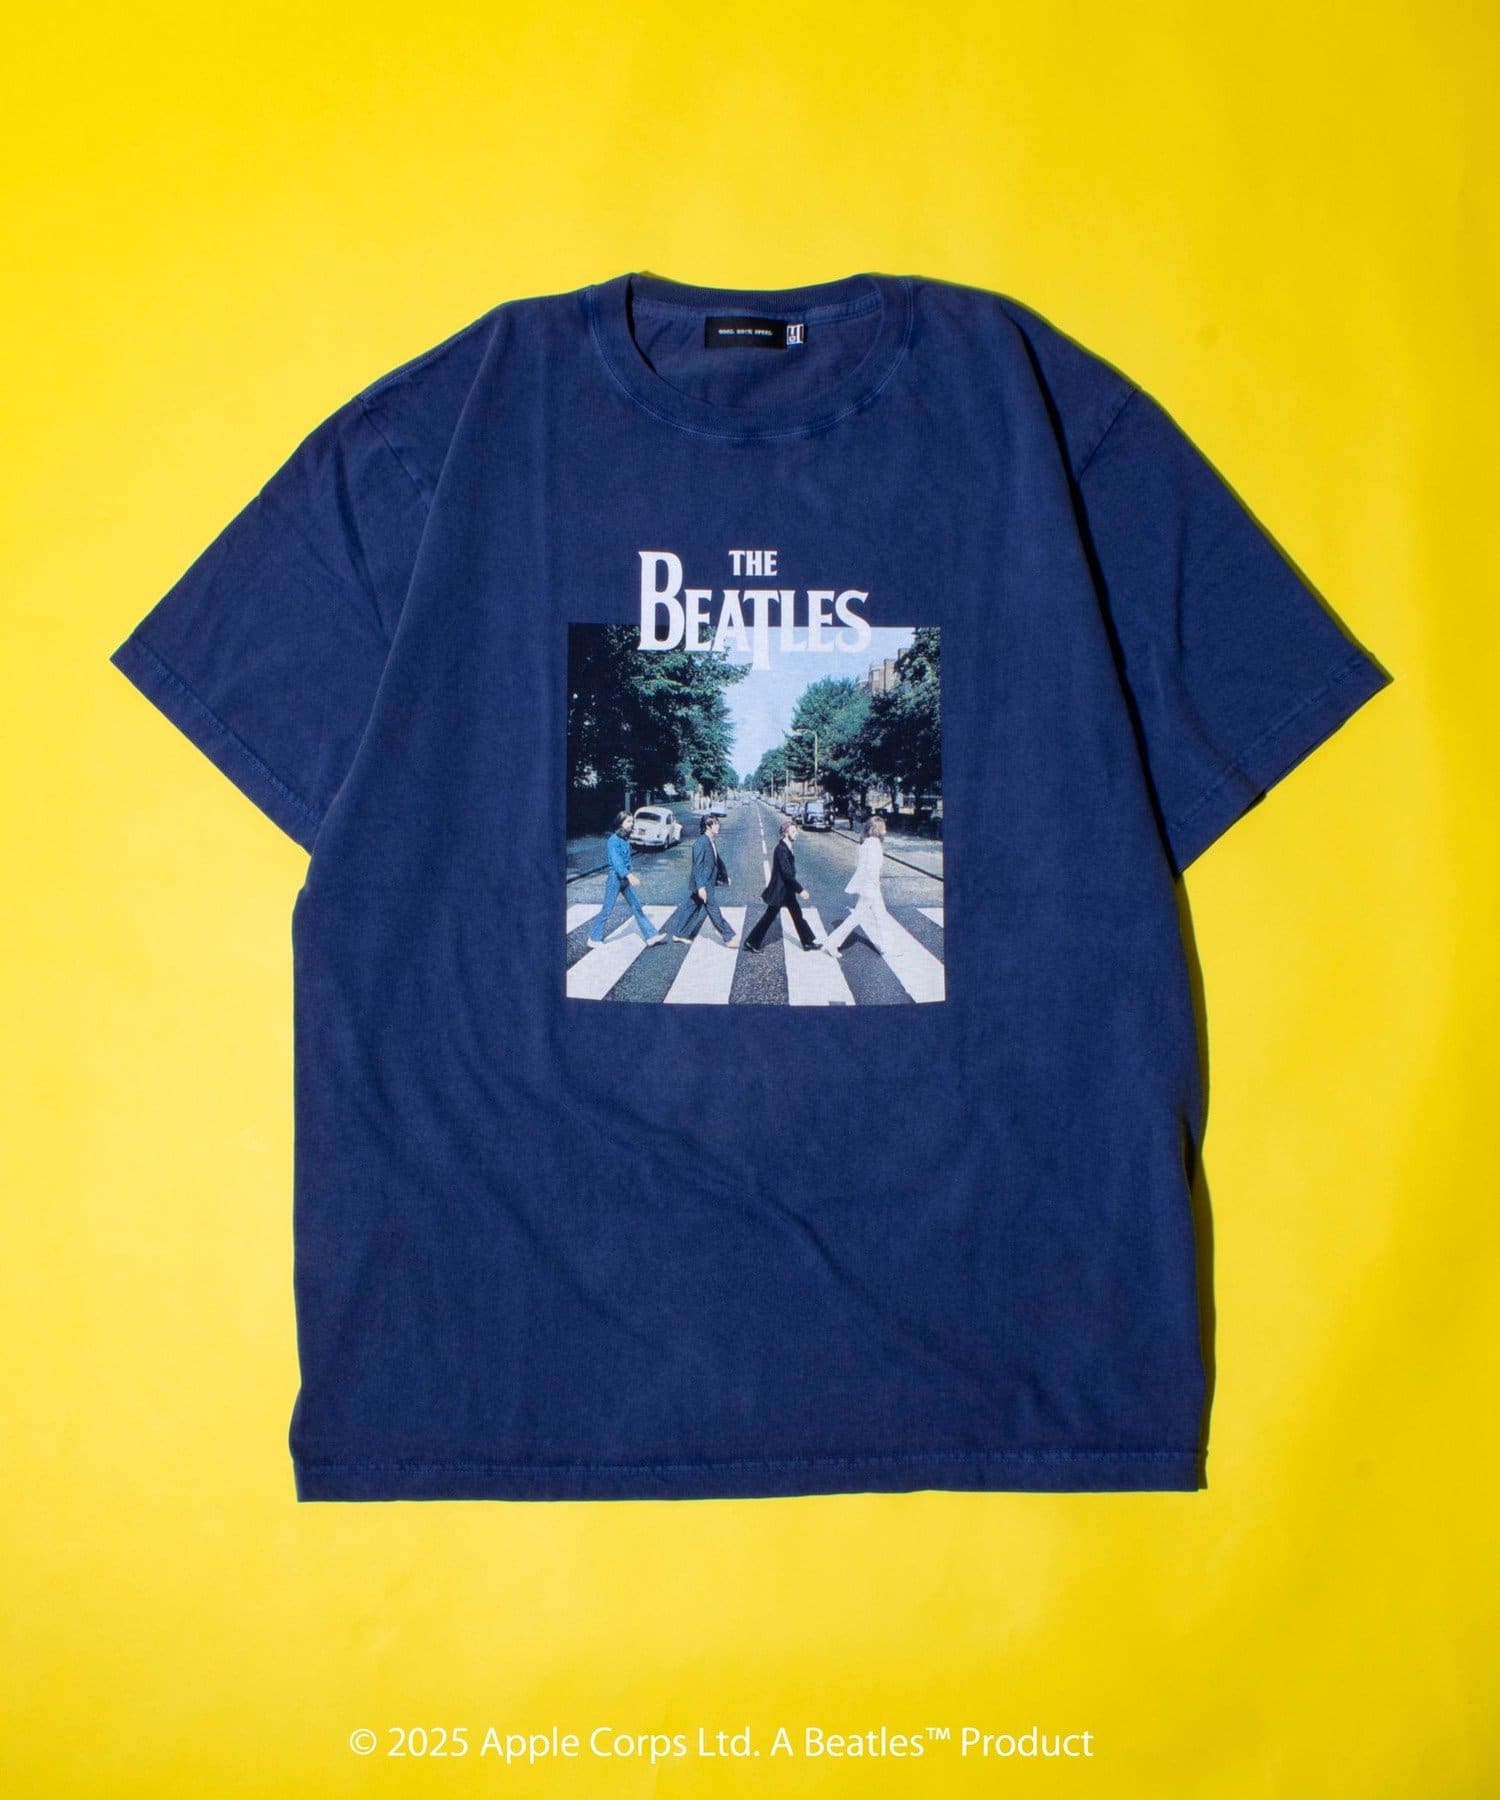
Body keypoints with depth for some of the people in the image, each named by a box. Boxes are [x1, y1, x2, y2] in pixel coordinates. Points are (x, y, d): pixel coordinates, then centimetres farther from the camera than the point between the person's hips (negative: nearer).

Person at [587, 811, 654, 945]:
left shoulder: (625, 839, 8)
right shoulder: (613, 840, -17)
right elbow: (616, 861, -28)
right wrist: (629, 876, -39)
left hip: (625, 878, 8)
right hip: (615, 877, -8)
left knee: (637, 906, 7)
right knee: (607, 909, 0)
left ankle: (650, 936, 9)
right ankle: (594, 938, 12)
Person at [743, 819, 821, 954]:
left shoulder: (786, 847, 5)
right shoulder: (781, 849, -25)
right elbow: (786, 873, -29)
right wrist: (800, 890, -27)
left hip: (787, 890, 9)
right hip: (779, 890, -9)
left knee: (797, 915, 15)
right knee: (769, 916, 1)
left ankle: (809, 942, 23)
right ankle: (751, 943, 12)